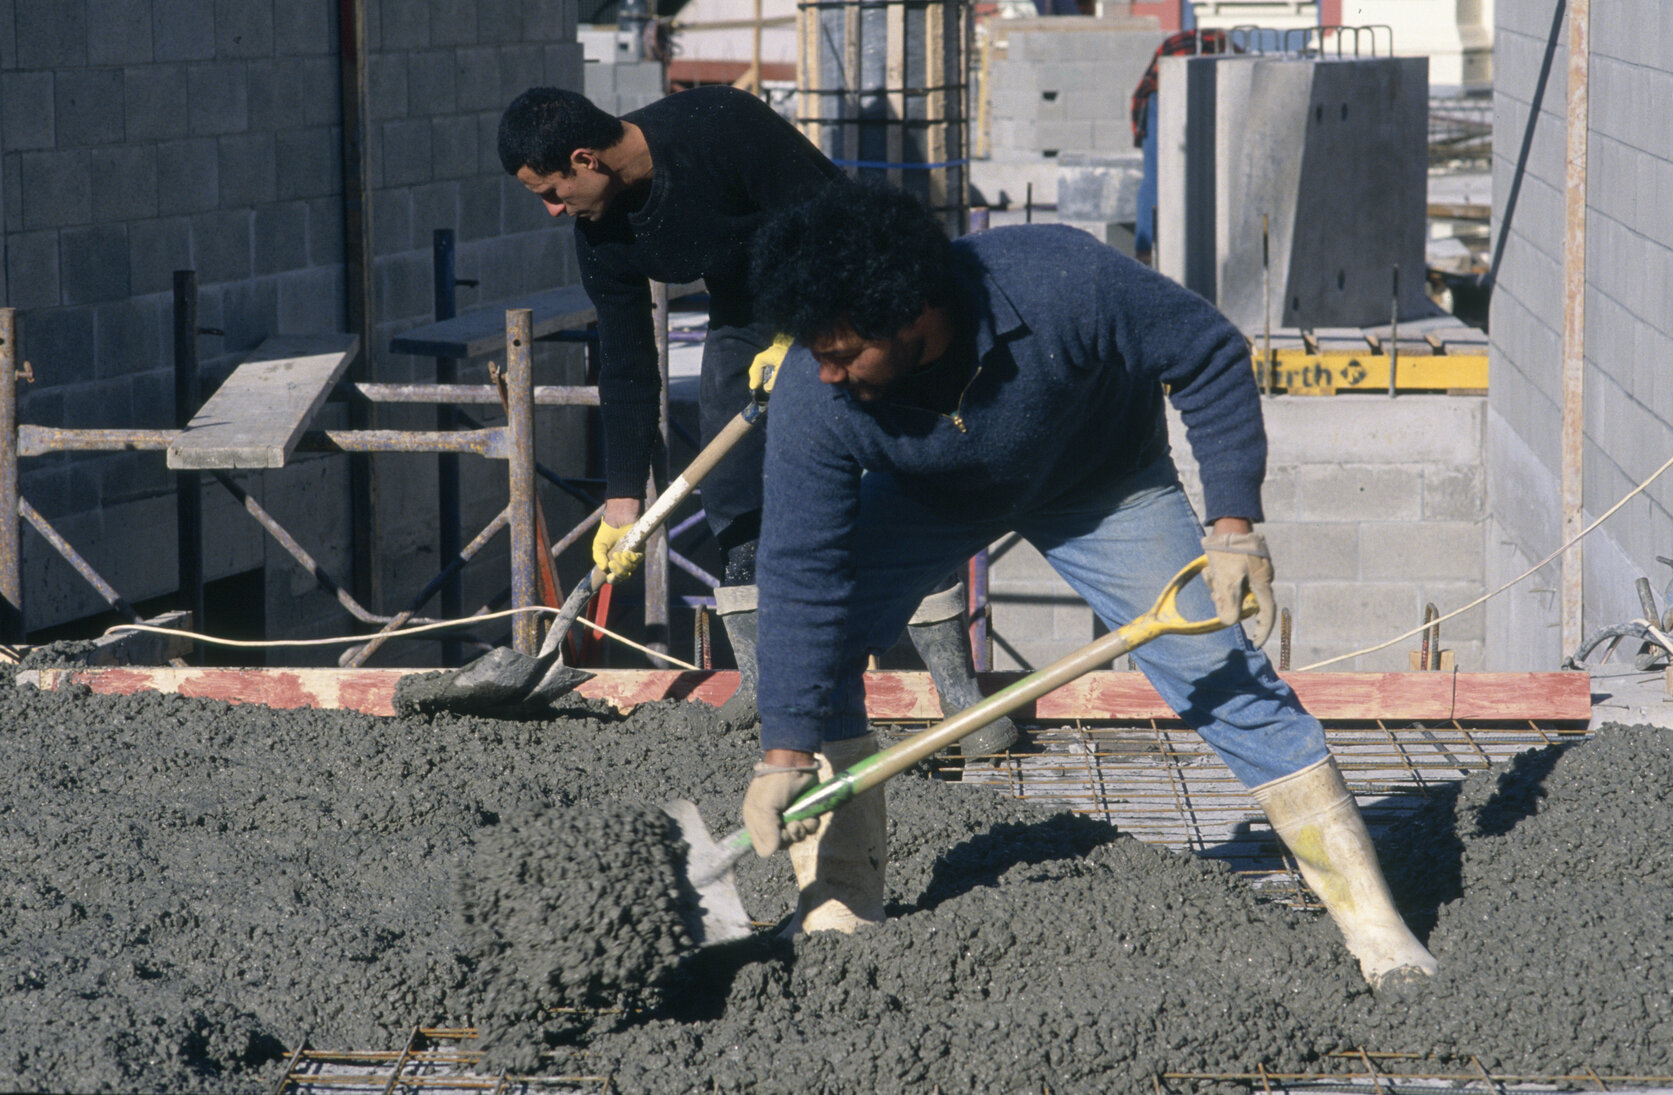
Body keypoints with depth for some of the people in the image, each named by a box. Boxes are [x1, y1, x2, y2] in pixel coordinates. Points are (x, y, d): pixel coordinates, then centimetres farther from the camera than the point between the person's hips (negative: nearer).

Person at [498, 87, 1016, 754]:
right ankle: (759, 679, 4)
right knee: (729, 495, -5)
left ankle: (957, 689, -11)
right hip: (743, 317, 6)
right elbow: (627, 371, -3)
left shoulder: (720, 127, -31)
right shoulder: (601, 235, -11)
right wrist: (623, 502, -5)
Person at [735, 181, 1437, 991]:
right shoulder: (810, 397, -33)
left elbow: (1209, 358, -25)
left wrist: (1234, 523, -30)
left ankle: (1372, 923, -4)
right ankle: (839, 909, -6)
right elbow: (802, 568, -27)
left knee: (1224, 679, -11)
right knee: (811, 635, -17)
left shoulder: (1061, 283, -40)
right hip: (923, 498, 2)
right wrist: (786, 750, -29)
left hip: (1102, 487, -2)